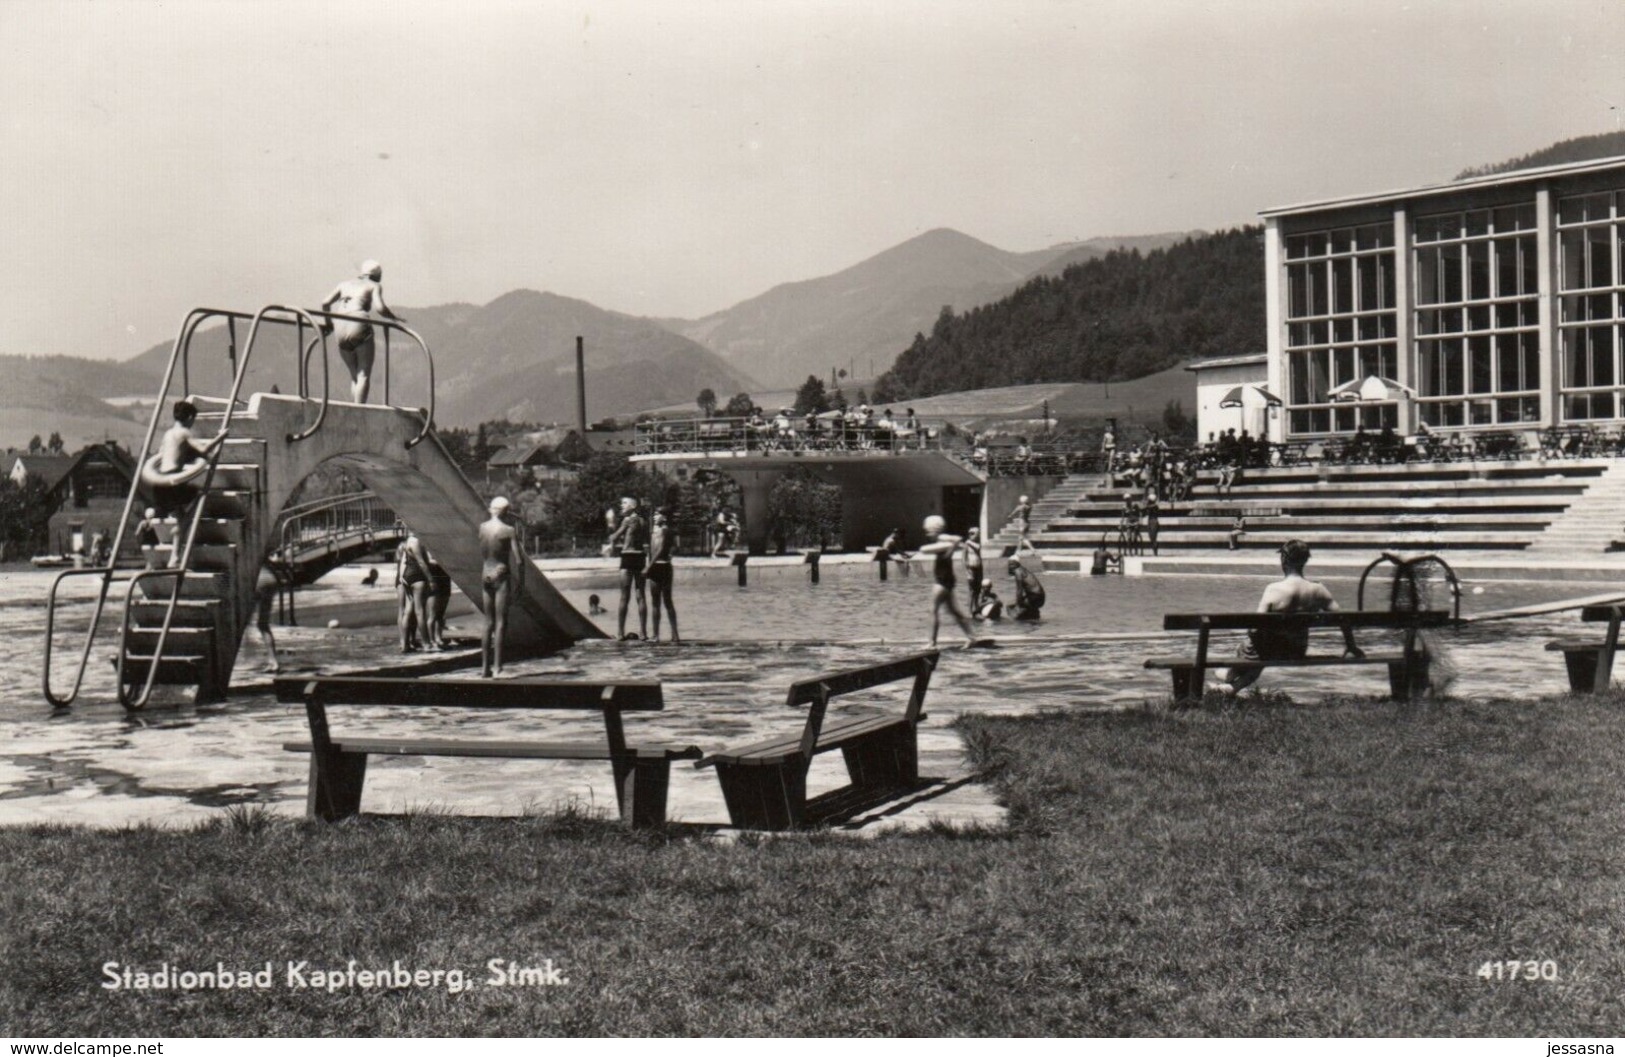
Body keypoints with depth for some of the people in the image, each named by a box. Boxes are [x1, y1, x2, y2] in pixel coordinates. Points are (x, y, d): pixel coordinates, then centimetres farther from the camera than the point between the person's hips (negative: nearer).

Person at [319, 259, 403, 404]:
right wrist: (395, 318, 9)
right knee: (364, 376, -3)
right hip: (359, 328, -5)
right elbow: (380, 308, -6)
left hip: (341, 331, 5)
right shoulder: (374, 286, 11)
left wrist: (328, 323, 25)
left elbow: (325, 303, 11)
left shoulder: (345, 284, 23)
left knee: (354, 376, 15)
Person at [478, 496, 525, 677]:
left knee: (488, 623, 13)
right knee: (500, 623, -4)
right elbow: (518, 559, -12)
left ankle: (485, 666, 14)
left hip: (486, 575, 5)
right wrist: (521, 581, -3)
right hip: (502, 575, -5)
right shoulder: (509, 531, -10)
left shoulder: (482, 528, 4)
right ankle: (497, 666, -11)